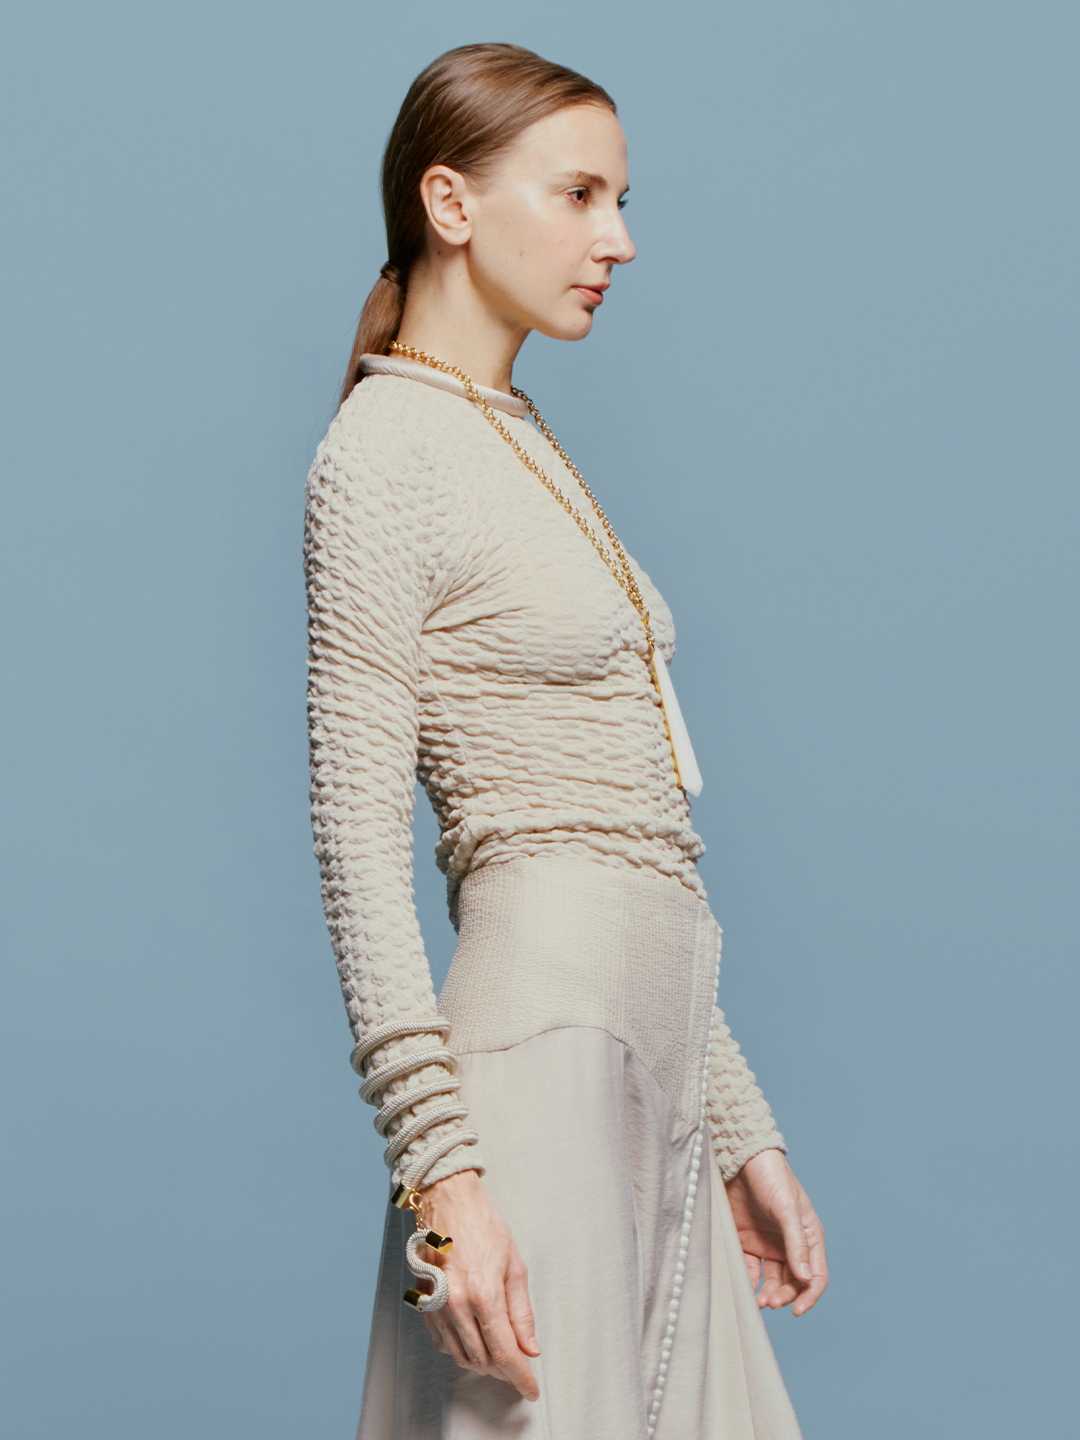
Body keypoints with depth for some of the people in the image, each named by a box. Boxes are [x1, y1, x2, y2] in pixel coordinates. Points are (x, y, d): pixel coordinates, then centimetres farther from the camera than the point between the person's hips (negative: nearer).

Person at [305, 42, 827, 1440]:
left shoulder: (528, 451, 18)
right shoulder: (386, 450, -6)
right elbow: (360, 838, -13)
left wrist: (741, 1133, 16)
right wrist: (442, 1172, -20)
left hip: (651, 1087, 8)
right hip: (542, 1056, -8)